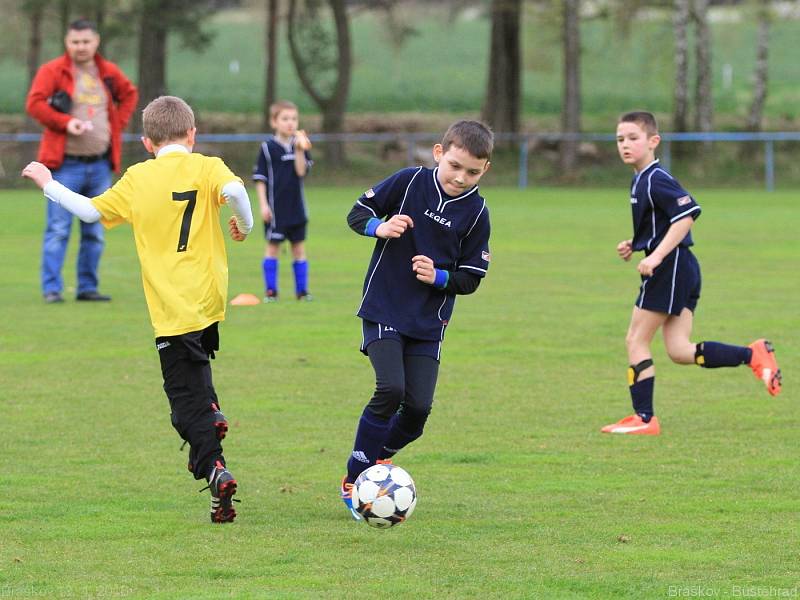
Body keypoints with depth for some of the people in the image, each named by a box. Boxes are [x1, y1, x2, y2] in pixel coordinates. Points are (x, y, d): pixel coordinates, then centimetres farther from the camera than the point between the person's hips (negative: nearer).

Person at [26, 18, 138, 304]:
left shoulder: (109, 72, 10)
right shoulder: (52, 71, -4)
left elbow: (129, 94, 26)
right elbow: (34, 104, -12)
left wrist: (118, 124, 11)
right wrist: (65, 122, -22)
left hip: (100, 165, 5)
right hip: (66, 165, -5)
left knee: (95, 232, 8)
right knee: (58, 230, -7)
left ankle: (88, 287, 15)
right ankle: (51, 288, -5)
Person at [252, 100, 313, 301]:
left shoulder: (300, 145, 4)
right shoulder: (268, 147, -5)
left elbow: (301, 171, -8)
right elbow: (260, 178, -4)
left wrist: (299, 149, -18)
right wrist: (263, 204, -9)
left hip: (296, 207, 3)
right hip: (275, 207, -3)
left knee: (299, 247, 7)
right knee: (272, 247, 3)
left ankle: (302, 290, 13)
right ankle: (271, 290, 9)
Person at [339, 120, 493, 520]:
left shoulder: (476, 213, -3)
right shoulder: (409, 182, -7)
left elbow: (471, 278, 3)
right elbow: (358, 212, 2)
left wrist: (438, 277, -16)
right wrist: (380, 228, -18)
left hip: (429, 322, 3)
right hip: (383, 309, -3)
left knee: (418, 406, -6)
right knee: (391, 389, -21)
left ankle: (377, 459, 23)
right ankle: (354, 480, -8)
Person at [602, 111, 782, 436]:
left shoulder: (655, 180, -14)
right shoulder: (641, 180, 17)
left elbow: (687, 214, -26)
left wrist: (657, 255, -28)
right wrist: (633, 245, 15)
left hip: (670, 266, -10)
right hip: (682, 268, 10)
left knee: (636, 341, -2)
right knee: (679, 350, 4)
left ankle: (644, 418, 2)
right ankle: (753, 355, 0)